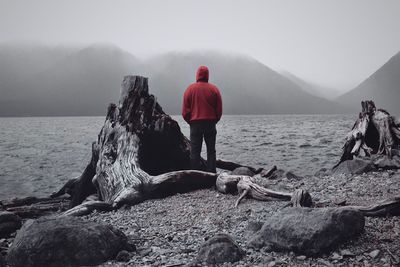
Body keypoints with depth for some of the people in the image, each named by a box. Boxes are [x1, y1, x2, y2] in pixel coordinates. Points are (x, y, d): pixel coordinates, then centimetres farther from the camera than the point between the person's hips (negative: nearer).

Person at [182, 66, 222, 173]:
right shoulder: (214, 89, 1)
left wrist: (190, 122, 10)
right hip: (211, 123, 1)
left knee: (195, 151, 4)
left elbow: (185, 110, -2)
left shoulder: (190, 88, -1)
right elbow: (219, 109, 2)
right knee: (211, 150, 8)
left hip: (195, 123, -1)